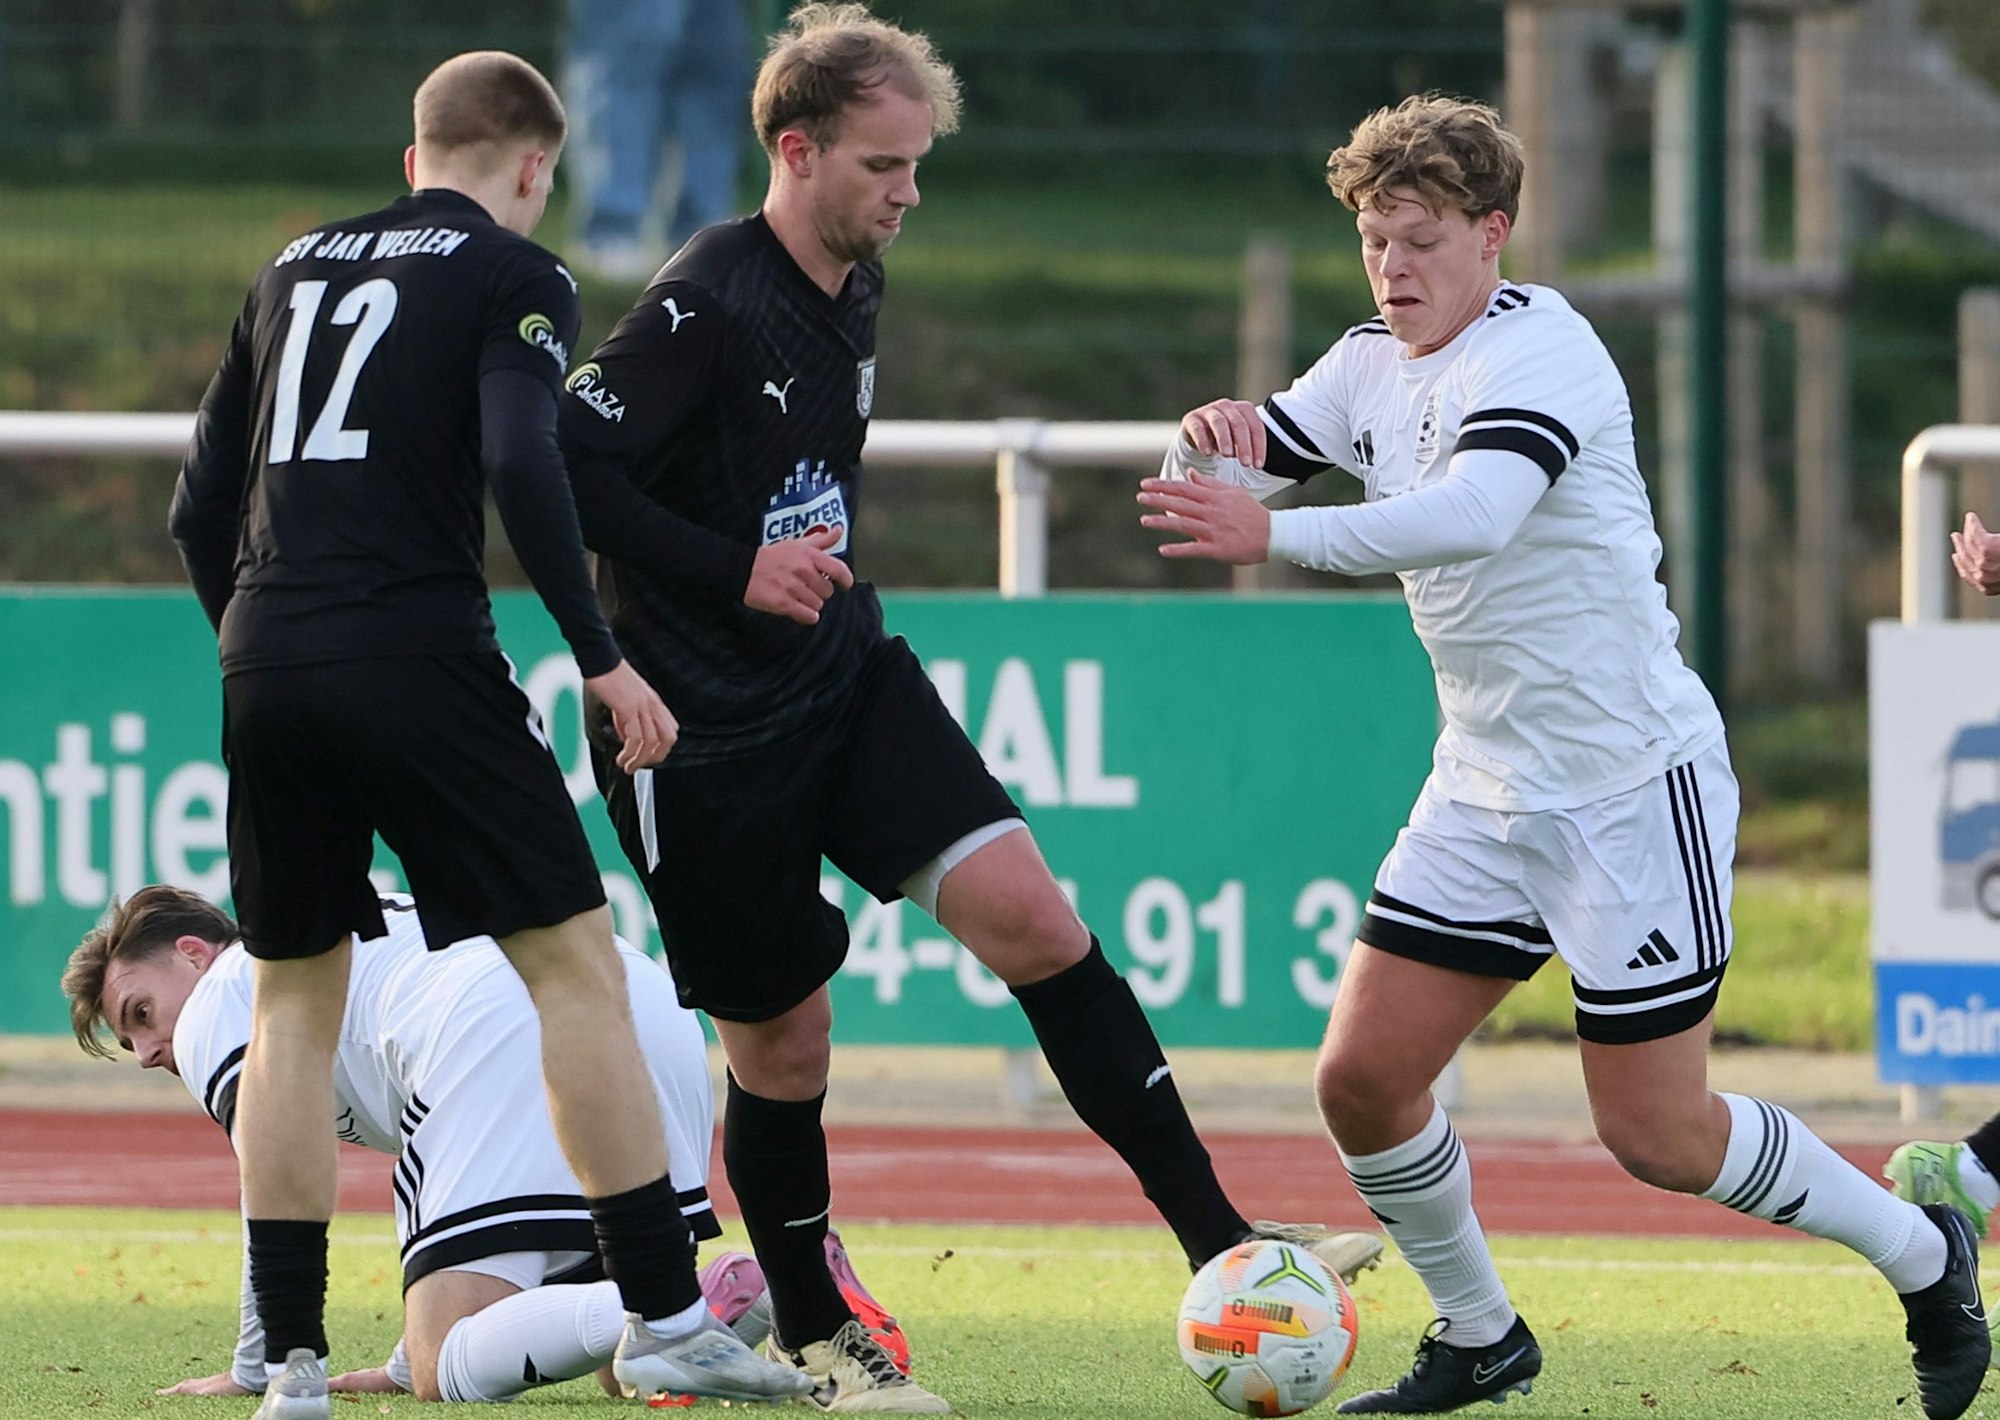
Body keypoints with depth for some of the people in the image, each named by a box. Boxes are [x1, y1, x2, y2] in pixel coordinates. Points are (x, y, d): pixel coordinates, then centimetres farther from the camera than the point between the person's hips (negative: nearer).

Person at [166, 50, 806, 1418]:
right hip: (417, 655, -5)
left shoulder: (294, 268, 20)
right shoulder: (516, 275, 2)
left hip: (263, 672, 5)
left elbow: (200, 506, 19)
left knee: (294, 998, 14)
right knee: (576, 960, 2)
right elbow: (521, 465, -14)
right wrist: (602, 659, -10)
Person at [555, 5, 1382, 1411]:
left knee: (1032, 915, -10)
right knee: (782, 1043, 3)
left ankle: (1219, 1242, -11)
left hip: (849, 676, 7)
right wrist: (732, 571, -24)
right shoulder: (709, 305, -18)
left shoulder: (854, 293, 8)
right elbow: (561, 464, -22)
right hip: (708, 727, -7)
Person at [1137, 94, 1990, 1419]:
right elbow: (1212, 485, 8)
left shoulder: (1541, 350, -19)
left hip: (1633, 785, -7)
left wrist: (1278, 535, -46)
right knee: (1364, 1076, -3)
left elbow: (1475, 514, -37)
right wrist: (1213, 439, -16)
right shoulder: (1374, 367, 7)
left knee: (1656, 1133, -5)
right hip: (1486, 796, 7)